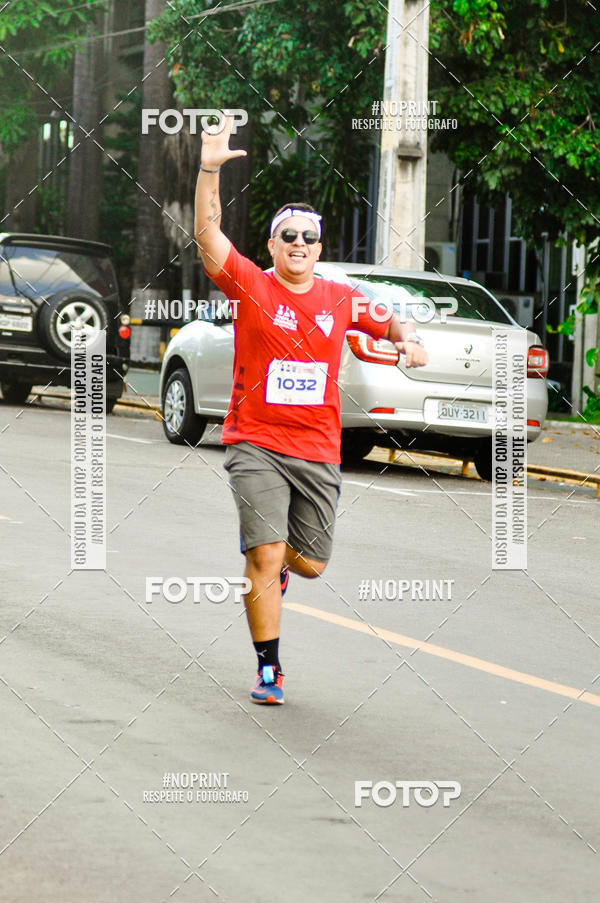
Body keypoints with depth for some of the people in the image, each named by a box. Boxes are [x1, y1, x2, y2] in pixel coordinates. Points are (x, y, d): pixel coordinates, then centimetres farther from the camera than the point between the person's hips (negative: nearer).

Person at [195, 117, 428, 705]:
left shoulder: (340, 300, 8)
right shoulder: (251, 286, -3)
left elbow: (389, 323, 23)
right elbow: (207, 234, -16)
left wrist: (407, 341, -1)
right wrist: (209, 170, -29)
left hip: (319, 451, 4)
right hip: (256, 445, -4)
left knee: (309, 564, 8)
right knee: (266, 557, -14)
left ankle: (269, 568, 46)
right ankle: (268, 669, -1)